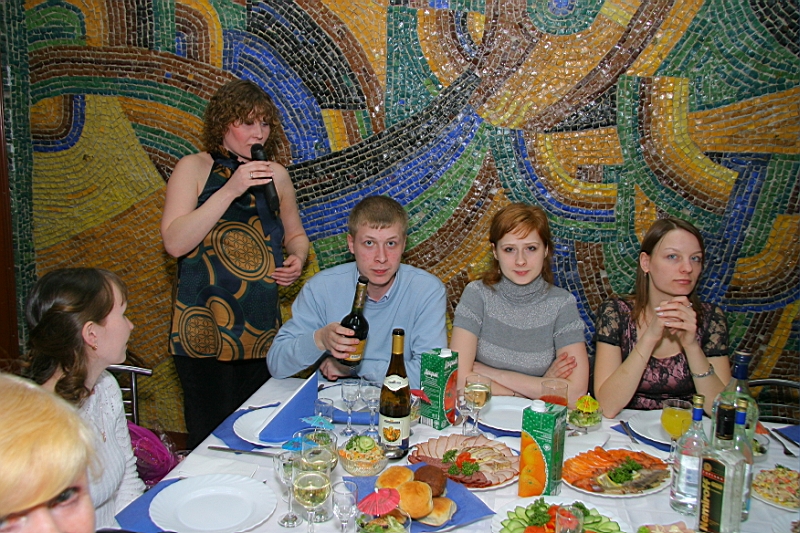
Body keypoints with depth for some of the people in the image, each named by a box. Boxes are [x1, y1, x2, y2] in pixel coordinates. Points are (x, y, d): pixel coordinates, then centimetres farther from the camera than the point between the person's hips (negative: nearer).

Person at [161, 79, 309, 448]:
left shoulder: (275, 174, 9)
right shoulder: (194, 169, -1)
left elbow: (295, 234, 22)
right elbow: (174, 242, -14)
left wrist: (297, 258, -1)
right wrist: (230, 190, -18)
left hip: (261, 331, 4)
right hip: (205, 331, -3)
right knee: (212, 435, -2)